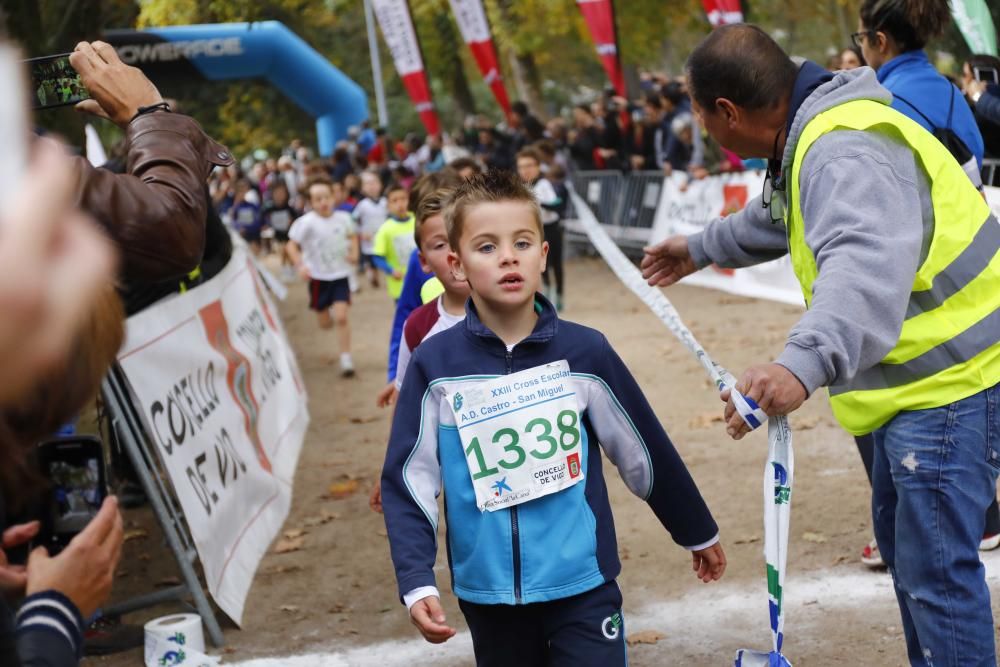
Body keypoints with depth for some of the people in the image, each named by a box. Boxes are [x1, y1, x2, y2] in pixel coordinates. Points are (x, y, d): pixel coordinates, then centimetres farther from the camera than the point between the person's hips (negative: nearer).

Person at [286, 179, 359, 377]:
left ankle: (346, 359, -1)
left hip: (340, 275, 1)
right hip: (318, 277, -1)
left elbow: (352, 236, 16)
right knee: (325, 323, 10)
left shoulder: (343, 218, -4)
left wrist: (353, 253, 0)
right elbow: (292, 245, -12)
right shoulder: (307, 222, -16)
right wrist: (300, 265, -26)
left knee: (341, 317, -12)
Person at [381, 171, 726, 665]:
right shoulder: (434, 364, -7)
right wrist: (416, 583, -13)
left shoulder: (584, 351, -6)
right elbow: (407, 481, -3)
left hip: (584, 586, -1)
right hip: (488, 594, 1)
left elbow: (646, 453, 5)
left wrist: (699, 533, 16)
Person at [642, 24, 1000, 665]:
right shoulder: (813, 139, 8)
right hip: (918, 376, 11)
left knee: (935, 569, -9)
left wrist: (803, 364, -61)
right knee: (901, 534, 24)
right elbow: (777, 217, 31)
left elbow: (865, 265, -46)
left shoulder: (845, 154, -26)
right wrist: (702, 248, 45)